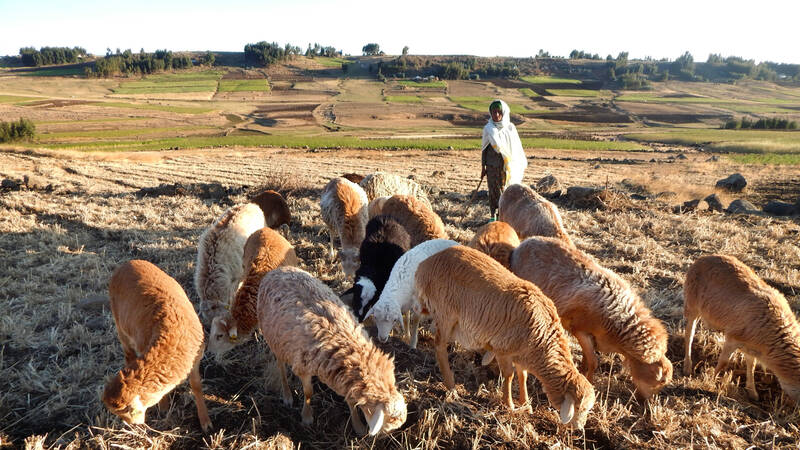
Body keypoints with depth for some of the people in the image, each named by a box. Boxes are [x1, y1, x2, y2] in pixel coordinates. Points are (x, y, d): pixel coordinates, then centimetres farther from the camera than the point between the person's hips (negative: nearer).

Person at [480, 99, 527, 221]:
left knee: (505, 189, 2)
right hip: (492, 165, 0)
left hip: (507, 164, 0)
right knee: (493, 190, 3)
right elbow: (484, 148, 5)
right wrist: (483, 167, 4)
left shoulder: (510, 128, 3)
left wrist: (521, 166, 8)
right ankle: (493, 216, 14)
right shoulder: (488, 128, 1)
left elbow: (517, 148, 8)